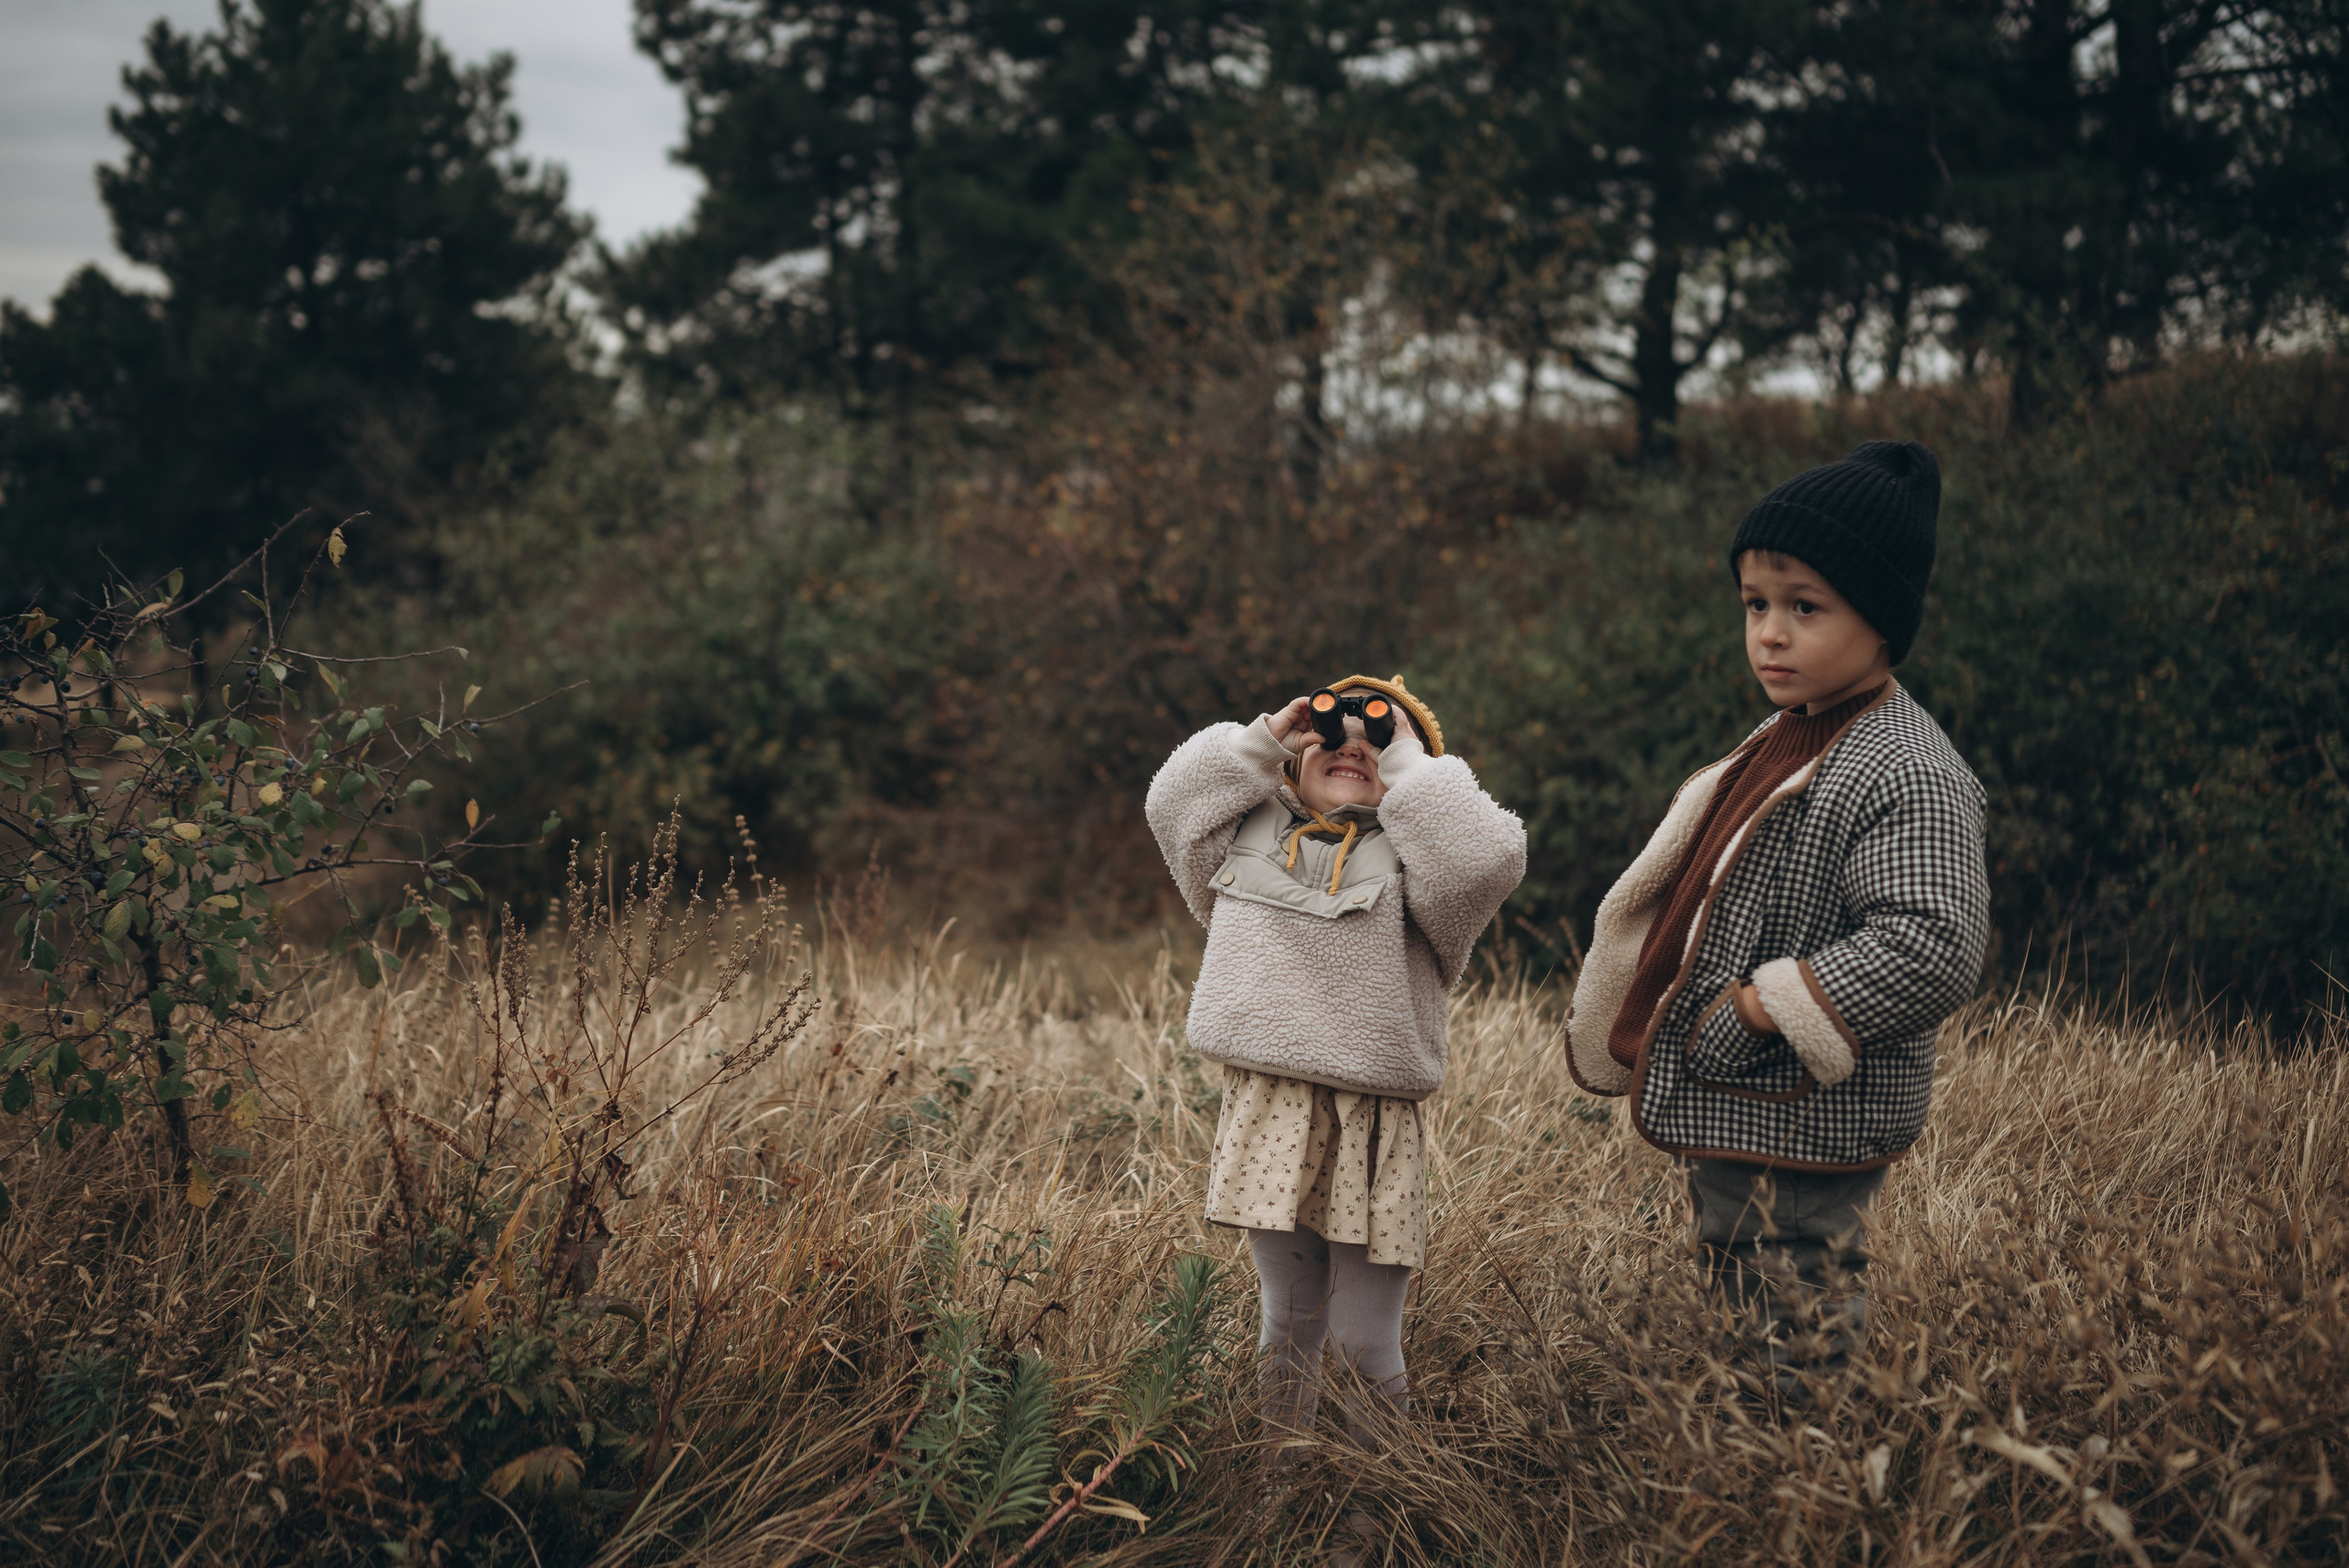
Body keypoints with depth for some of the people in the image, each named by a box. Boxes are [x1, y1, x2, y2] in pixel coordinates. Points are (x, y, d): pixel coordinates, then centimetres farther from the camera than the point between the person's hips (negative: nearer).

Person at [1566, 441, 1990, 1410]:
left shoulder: (1908, 774, -20)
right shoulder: (1786, 742, 11)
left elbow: (1929, 948, -31)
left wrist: (1757, 1009, -25)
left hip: (1802, 1132, -10)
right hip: (1723, 1113, 10)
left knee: (1801, 1369, -3)